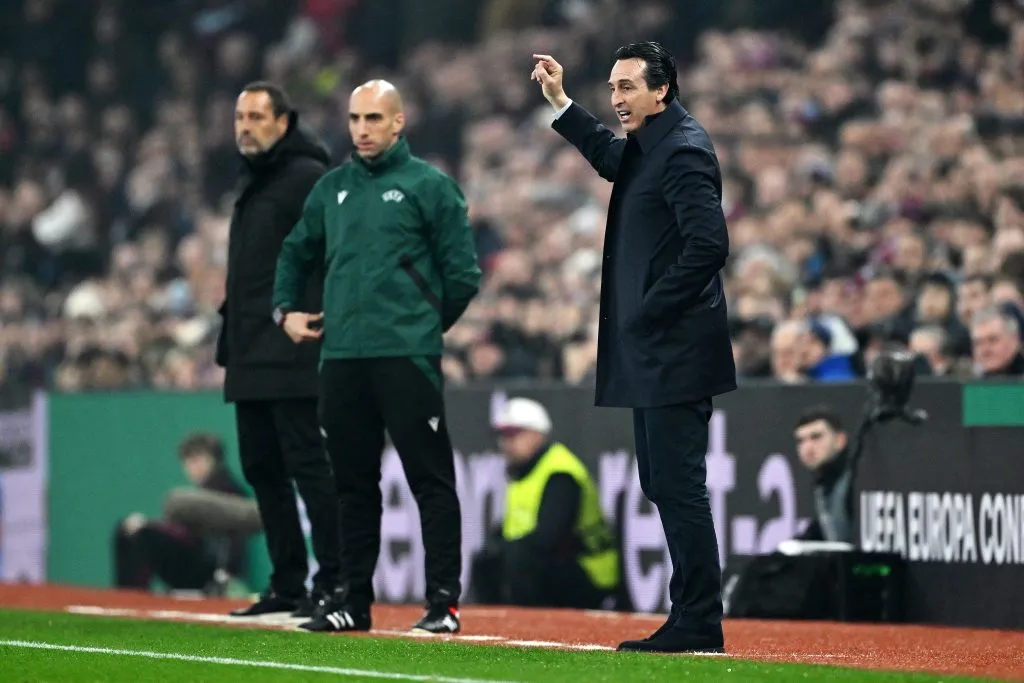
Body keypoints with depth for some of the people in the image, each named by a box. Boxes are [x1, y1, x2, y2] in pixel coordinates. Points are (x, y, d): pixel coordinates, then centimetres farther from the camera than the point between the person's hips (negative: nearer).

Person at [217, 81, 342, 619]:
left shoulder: (309, 177, -8)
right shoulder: (252, 184, 20)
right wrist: (229, 337, 20)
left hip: (293, 355, -10)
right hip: (252, 361, 10)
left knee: (308, 464, -10)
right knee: (262, 469, 10)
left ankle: (333, 582, -8)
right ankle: (287, 584, 15)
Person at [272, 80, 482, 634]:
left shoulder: (429, 187, 0)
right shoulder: (332, 189, 16)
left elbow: (463, 275, 0)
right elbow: (296, 253, 29)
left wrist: (424, 326, 6)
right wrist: (285, 309, 16)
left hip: (406, 356, -5)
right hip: (341, 357, 5)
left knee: (431, 479, -5)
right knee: (354, 482, 9)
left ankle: (443, 601, -4)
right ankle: (353, 598, 15)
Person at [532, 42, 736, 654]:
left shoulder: (684, 150, -15)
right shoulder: (649, 145, 16)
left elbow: (708, 244, -23)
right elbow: (610, 157, 39)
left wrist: (652, 310, -18)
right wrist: (560, 100, 31)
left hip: (676, 348, -11)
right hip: (654, 354, 11)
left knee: (678, 484, -9)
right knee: (664, 484, 13)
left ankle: (699, 625, -6)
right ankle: (692, 619, 17)